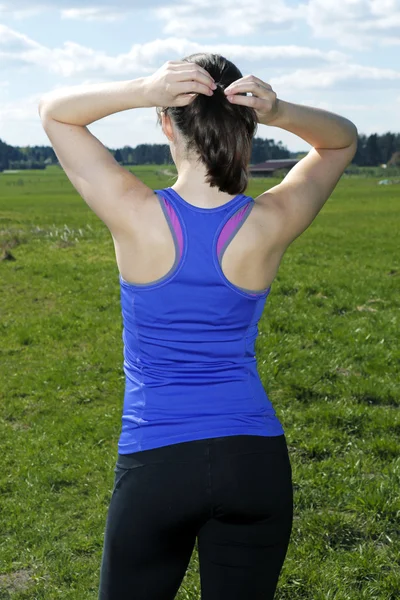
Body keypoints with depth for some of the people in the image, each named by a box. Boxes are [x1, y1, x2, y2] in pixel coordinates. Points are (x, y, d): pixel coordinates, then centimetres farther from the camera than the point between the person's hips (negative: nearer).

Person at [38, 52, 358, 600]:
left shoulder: (137, 216, -14)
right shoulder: (271, 224, -9)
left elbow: (54, 110, 1)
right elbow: (343, 139, 10)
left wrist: (143, 91, -17)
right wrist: (280, 113, -12)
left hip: (156, 460, -1)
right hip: (256, 461, 2)